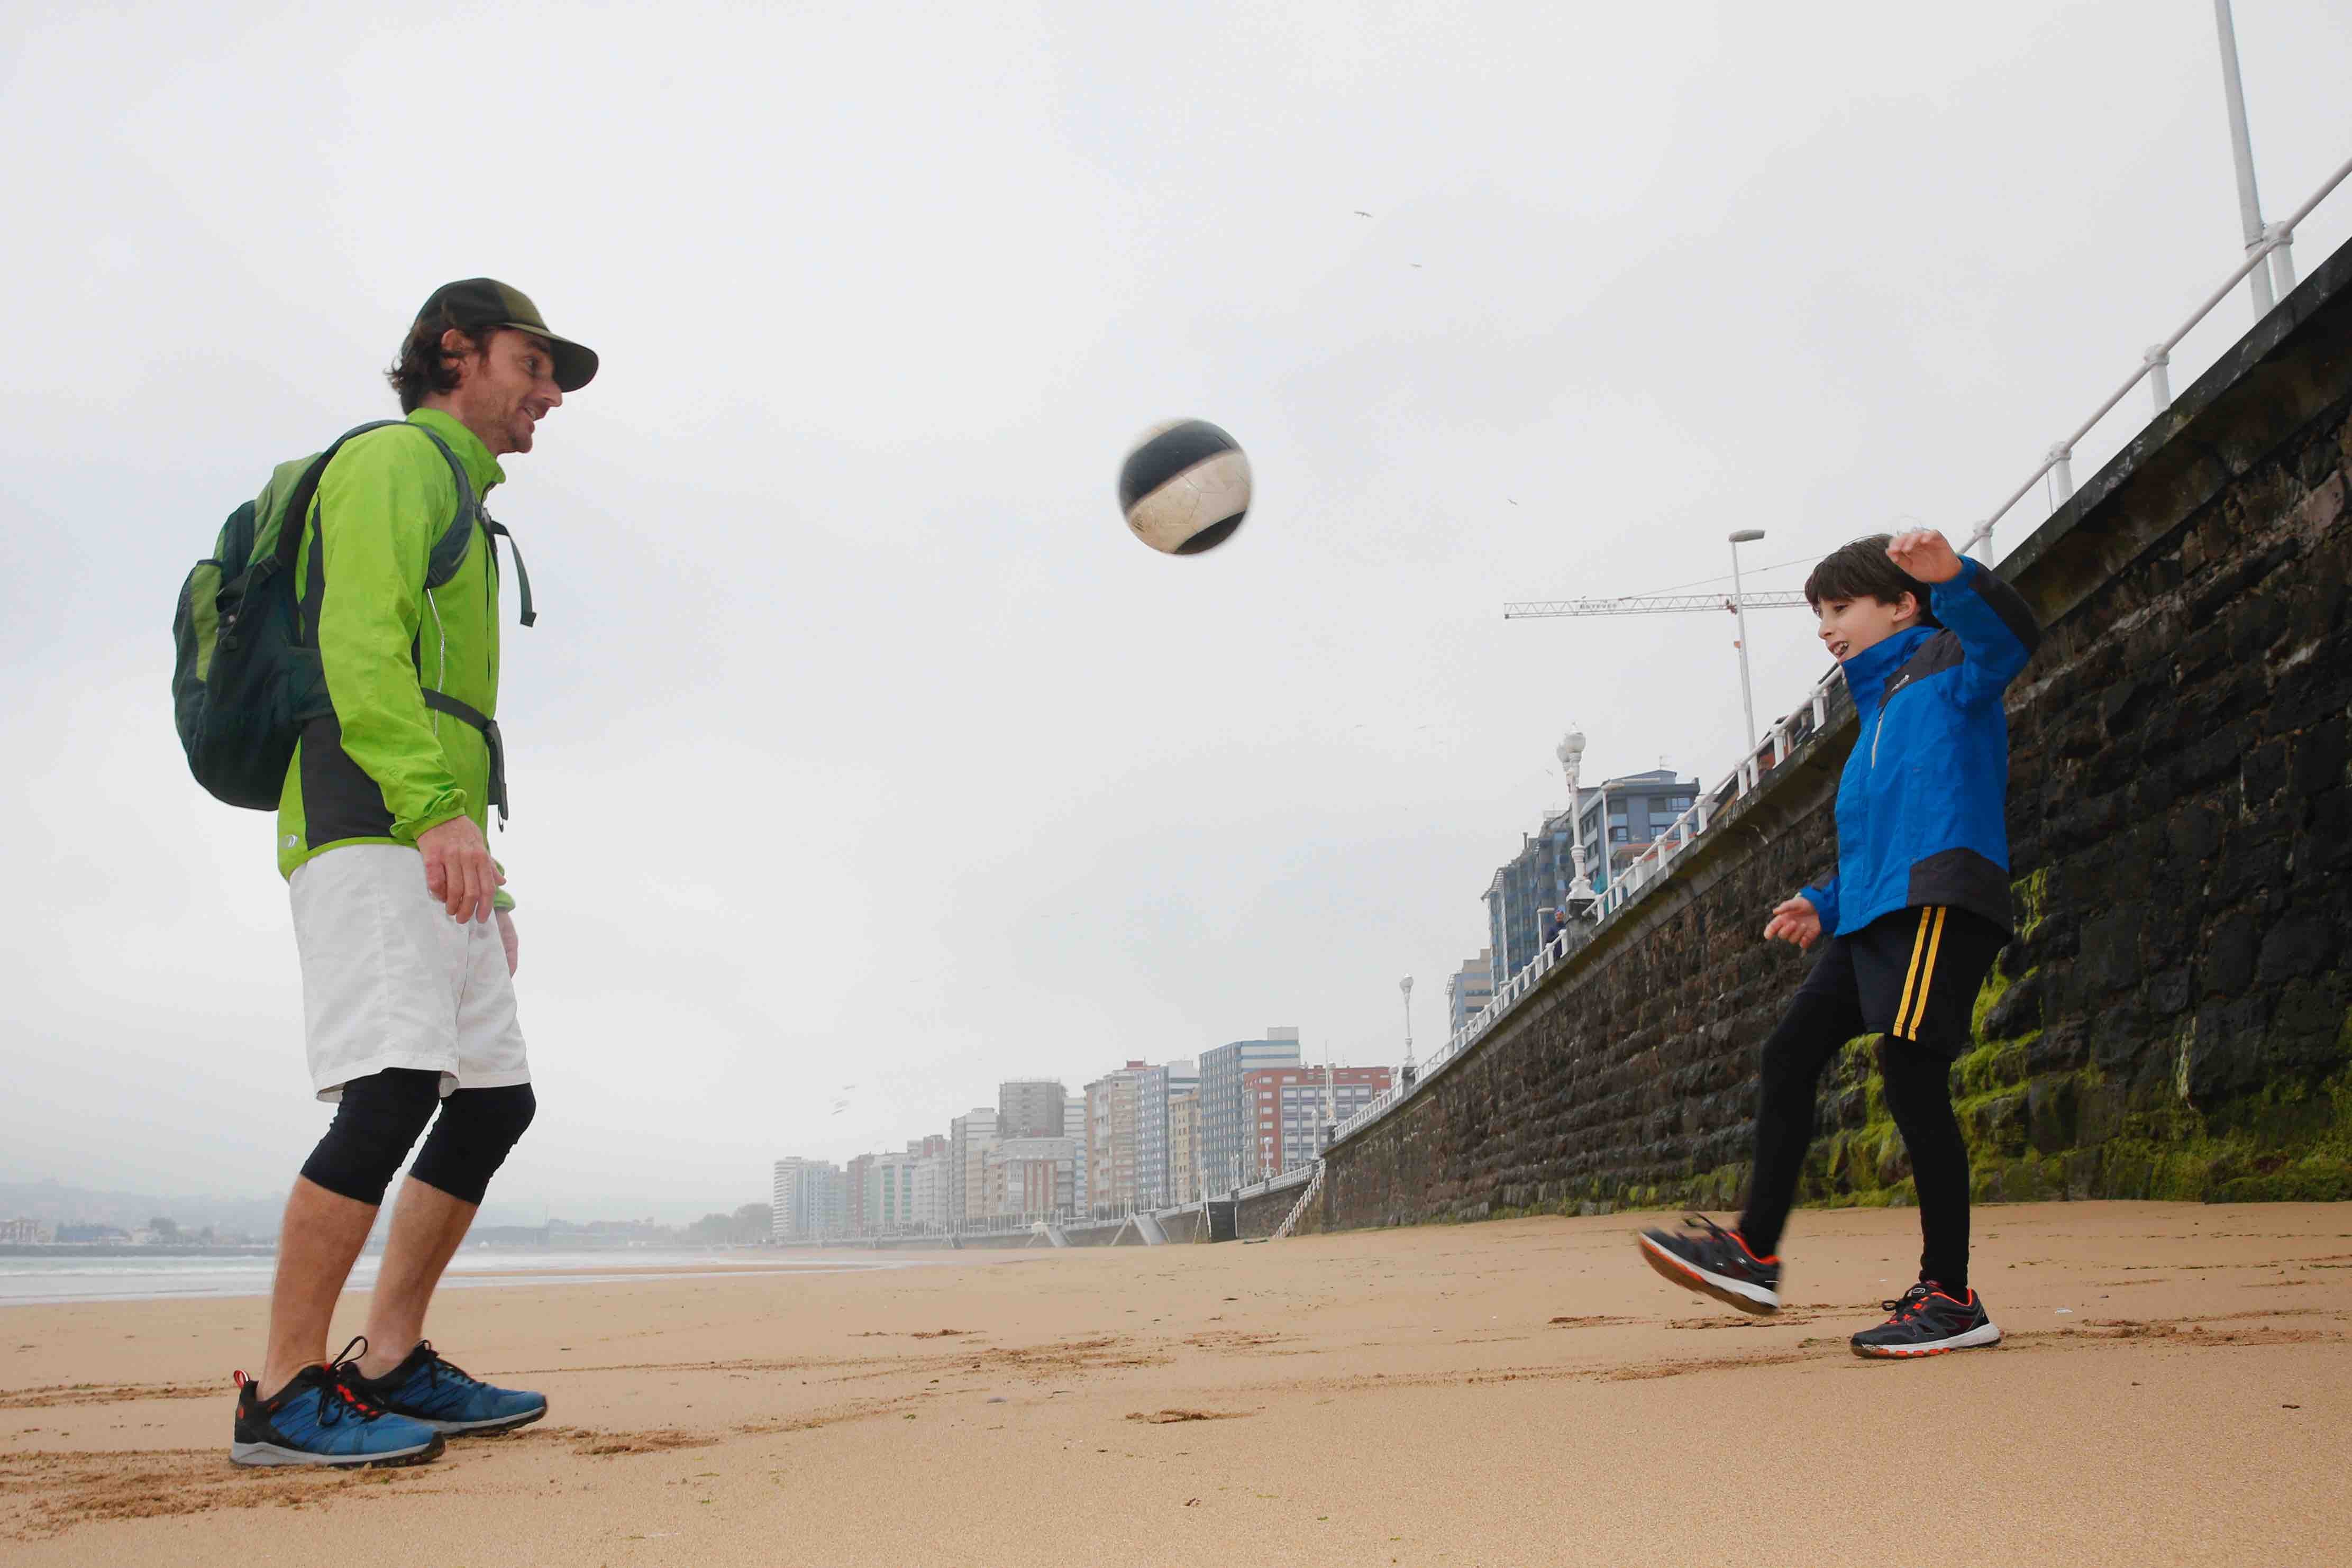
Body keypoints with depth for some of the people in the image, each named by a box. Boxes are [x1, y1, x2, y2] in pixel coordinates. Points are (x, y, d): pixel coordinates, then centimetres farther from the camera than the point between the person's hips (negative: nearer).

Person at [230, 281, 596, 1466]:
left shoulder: (460, 499, 30)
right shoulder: (394, 459, 1)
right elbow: (358, 644, -15)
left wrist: (489, 885, 22)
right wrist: (436, 807, -27)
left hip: (430, 849, 10)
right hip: (368, 833, -10)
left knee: (495, 1096, 7)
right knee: (394, 1091, -19)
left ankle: (387, 1365, 13)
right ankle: (283, 1394, -14)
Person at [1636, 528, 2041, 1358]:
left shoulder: (1947, 663, 5)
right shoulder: (1880, 711, 29)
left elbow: (2013, 637, -19)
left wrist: (1955, 578, -37)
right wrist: (1824, 906, 20)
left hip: (1939, 900, -9)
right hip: (1875, 916, 10)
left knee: (1912, 1079, -12)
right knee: (1789, 1054, 3)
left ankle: (1952, 1298, -5)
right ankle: (1753, 1252, 6)